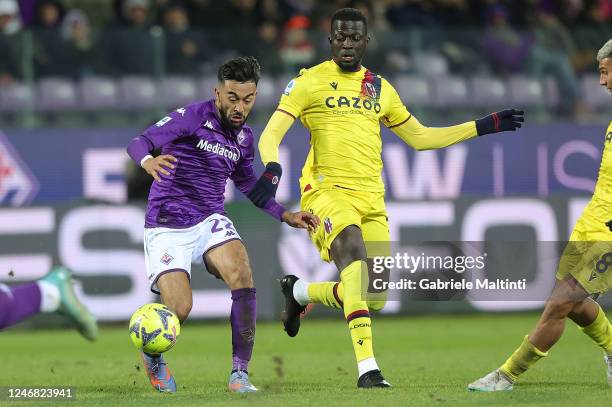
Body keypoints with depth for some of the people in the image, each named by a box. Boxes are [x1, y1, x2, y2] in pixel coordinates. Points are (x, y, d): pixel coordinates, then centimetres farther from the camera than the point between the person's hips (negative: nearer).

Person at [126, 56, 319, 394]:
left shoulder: (244, 137, 9)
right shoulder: (192, 116, -11)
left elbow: (247, 183, 27)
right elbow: (139, 143, -20)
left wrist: (286, 216, 18)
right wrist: (148, 161, -44)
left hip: (210, 220, 5)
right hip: (168, 225, -5)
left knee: (242, 276, -24)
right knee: (179, 309, -17)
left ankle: (239, 374, -21)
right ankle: (152, 354, 21)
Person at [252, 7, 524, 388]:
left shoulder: (379, 88, 16)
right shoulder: (310, 82, 1)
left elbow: (420, 137, 25)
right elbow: (271, 135, -5)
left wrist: (484, 126, 21)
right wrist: (272, 167, -28)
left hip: (371, 197, 5)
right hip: (328, 190, -5)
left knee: (373, 298, -1)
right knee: (356, 268, -31)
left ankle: (298, 291, 28)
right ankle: (367, 368, -32)